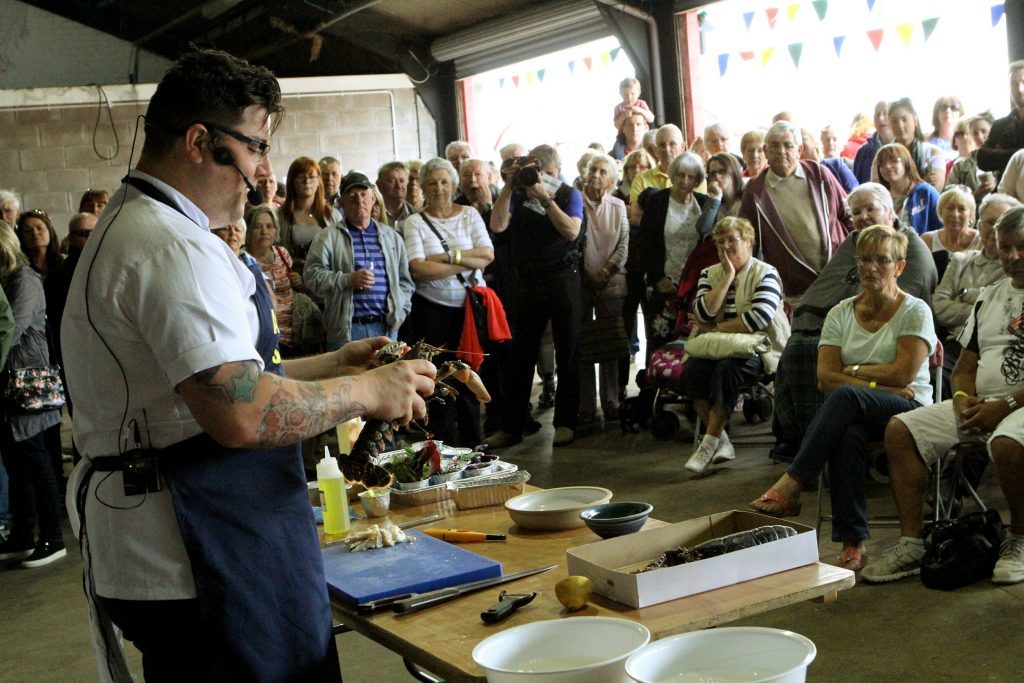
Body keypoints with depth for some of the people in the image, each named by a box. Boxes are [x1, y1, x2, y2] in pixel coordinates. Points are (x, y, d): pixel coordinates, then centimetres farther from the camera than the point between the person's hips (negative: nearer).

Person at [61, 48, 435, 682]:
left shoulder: (124, 230, 17)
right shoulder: (174, 249, -19)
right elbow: (242, 414, -28)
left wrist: (334, 363, 15)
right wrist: (368, 391, -15)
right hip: (197, 564, -11)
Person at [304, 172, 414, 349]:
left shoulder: (392, 236, 18)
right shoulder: (328, 237, 6)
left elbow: (405, 280, 21)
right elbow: (312, 275, -4)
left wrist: (401, 310, 7)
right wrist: (348, 280, -15)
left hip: (386, 327, 3)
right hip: (346, 328, -3)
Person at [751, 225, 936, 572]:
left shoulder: (916, 312, 3)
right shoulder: (841, 313, 12)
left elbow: (903, 374, -9)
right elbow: (825, 378, 0)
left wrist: (853, 371, -2)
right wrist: (878, 385, -10)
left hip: (908, 410, -2)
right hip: (854, 414, 3)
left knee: (845, 396, -35)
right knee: (848, 436, -37)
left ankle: (790, 488, -35)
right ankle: (852, 543, -35)